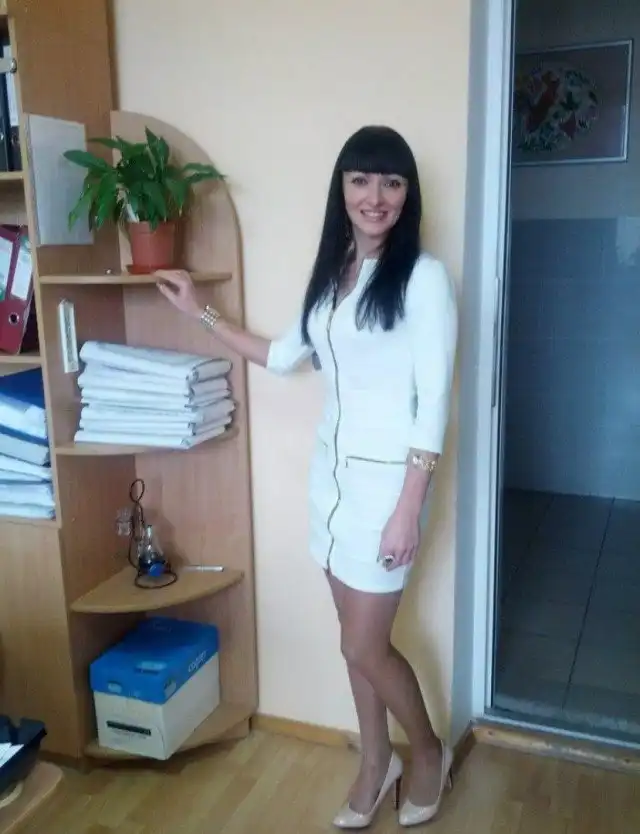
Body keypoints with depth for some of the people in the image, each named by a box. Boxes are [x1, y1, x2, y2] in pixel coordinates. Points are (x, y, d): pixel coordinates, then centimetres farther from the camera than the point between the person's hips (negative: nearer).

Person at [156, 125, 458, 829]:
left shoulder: (424, 277, -14)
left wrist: (409, 508, -18)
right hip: (332, 469, 7)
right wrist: (200, 313, 19)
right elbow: (283, 357, 19)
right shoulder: (331, 272, 8)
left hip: (387, 476, -7)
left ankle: (429, 752, 31)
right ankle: (376, 765, 37)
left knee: (365, 646, 3)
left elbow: (434, 401, -16)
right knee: (356, 636, 16)